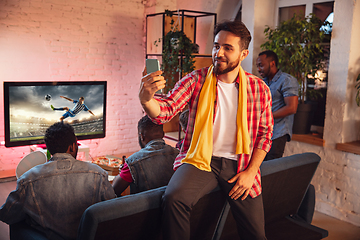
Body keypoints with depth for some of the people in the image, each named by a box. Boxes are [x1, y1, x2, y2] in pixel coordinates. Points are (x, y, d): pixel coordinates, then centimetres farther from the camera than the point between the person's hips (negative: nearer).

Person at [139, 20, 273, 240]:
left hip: (238, 164, 1)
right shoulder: (195, 81, -2)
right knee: (174, 198, -30)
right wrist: (146, 99, -36)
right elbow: (166, 110, -13)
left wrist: (250, 172, -4)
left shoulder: (259, 89, 2)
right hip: (200, 160, -1)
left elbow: (265, 133, 6)